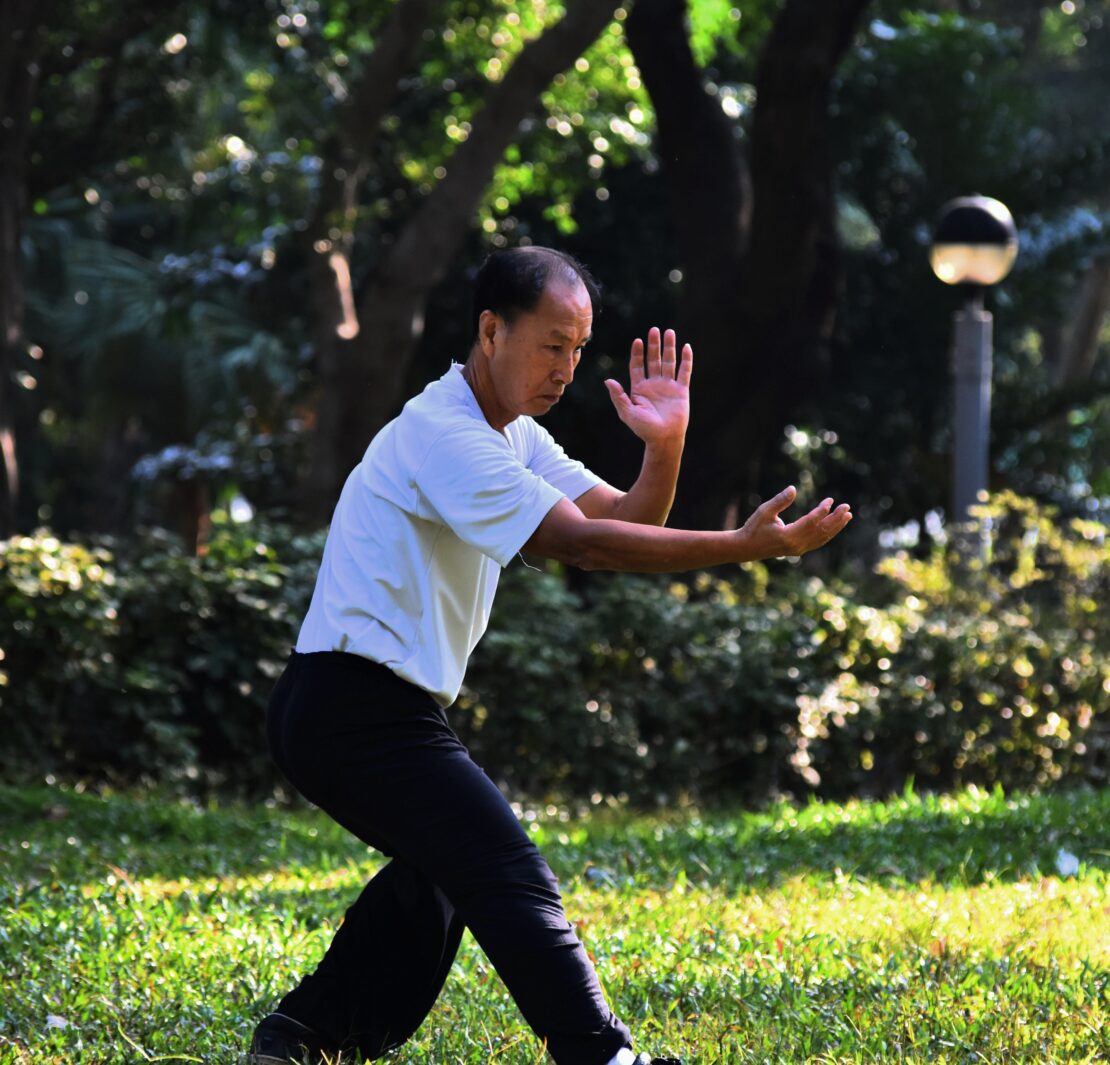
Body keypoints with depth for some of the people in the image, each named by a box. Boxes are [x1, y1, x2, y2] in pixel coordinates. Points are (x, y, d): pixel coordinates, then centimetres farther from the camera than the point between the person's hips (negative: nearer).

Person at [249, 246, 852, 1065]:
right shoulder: (441, 434, -17)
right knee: (508, 877, -18)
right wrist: (745, 547, -30)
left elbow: (629, 524, 8)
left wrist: (664, 446, -12)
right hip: (358, 705, -11)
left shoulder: (513, 437, 15)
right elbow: (579, 543, -26)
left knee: (441, 870, 27)